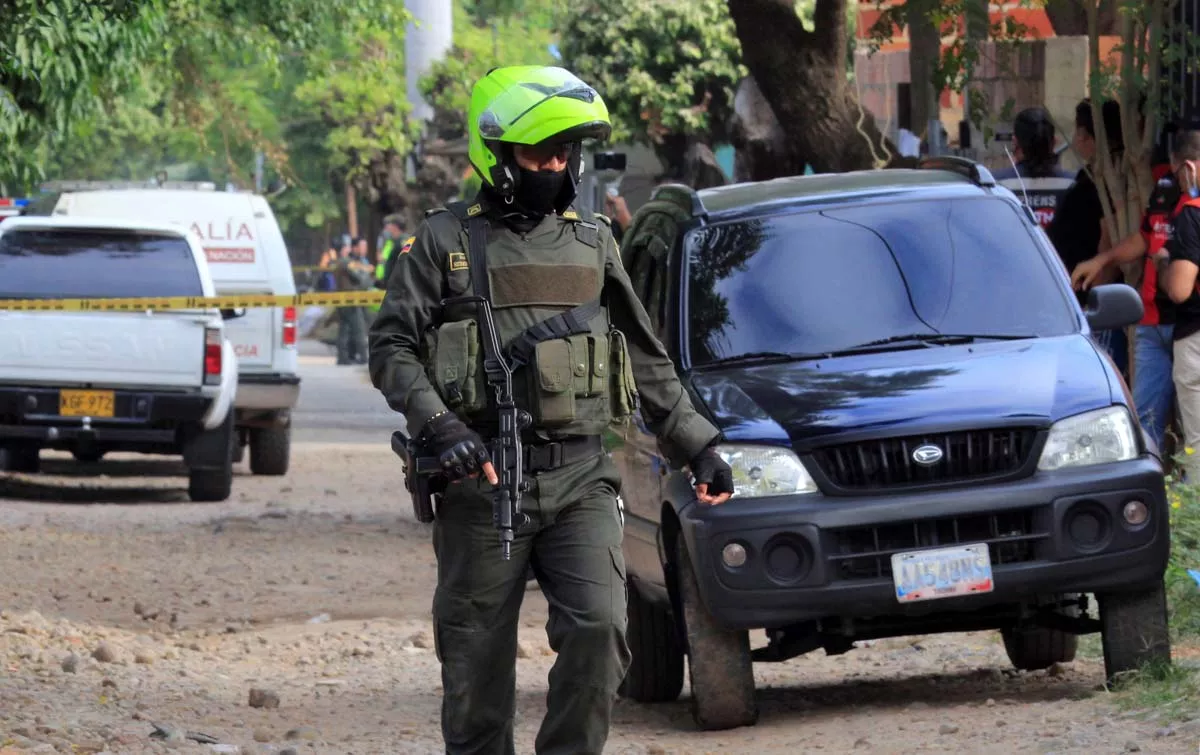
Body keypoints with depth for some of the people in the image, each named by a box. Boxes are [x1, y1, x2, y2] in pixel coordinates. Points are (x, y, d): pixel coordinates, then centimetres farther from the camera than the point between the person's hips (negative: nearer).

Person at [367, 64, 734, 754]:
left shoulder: (593, 243, 15)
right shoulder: (448, 241, 4)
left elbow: (648, 361, 21)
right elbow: (391, 347, -1)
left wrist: (698, 448, 16)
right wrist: (439, 428, -16)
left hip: (581, 482, 2)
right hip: (483, 484, -2)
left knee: (598, 628, -15)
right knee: (478, 659, 1)